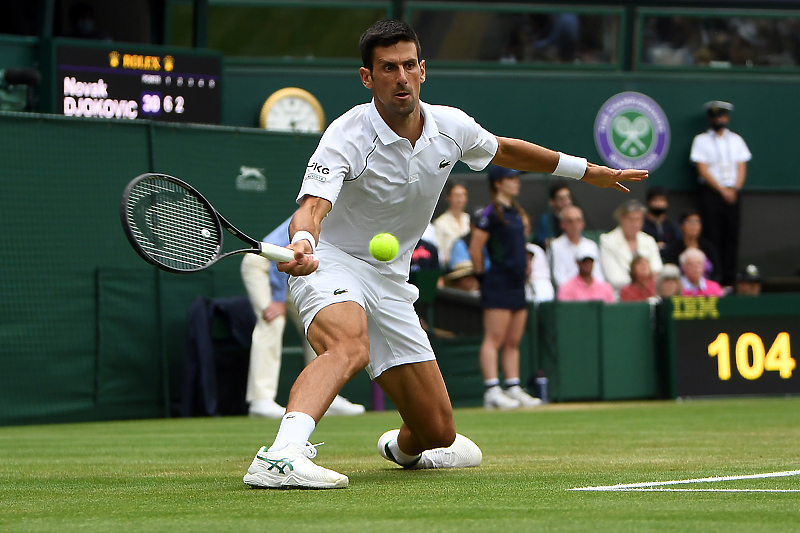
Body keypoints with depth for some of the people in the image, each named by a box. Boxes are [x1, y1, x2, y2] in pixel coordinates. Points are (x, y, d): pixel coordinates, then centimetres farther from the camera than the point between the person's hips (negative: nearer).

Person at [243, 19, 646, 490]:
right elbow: (313, 207, -35)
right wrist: (302, 243, -60)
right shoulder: (347, 137, -21)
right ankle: (280, 458, -59)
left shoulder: (451, 127, -3)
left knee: (439, 433, 7)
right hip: (332, 263, -6)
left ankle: (403, 446, 46)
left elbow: (503, 150, 20)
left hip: (391, 281, 6)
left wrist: (590, 171, 27)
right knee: (349, 347, -42)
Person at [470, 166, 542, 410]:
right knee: (494, 339, -10)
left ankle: (514, 388, 13)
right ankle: (492, 392, -14)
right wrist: (483, 276, -7)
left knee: (513, 341, 10)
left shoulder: (516, 211, 16)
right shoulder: (491, 213, -11)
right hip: (498, 286, -9)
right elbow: (475, 248, -13)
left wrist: (525, 269, 17)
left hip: (517, 285, 9)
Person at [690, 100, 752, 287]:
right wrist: (722, 190, -11)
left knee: (732, 235, -2)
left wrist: (734, 189, -8)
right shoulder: (701, 140, 3)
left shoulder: (736, 140, 14)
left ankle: (729, 278, 0)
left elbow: (741, 168, 9)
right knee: (712, 236, -10)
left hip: (732, 193, 3)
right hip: (710, 192, -3)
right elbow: (703, 170, -4)